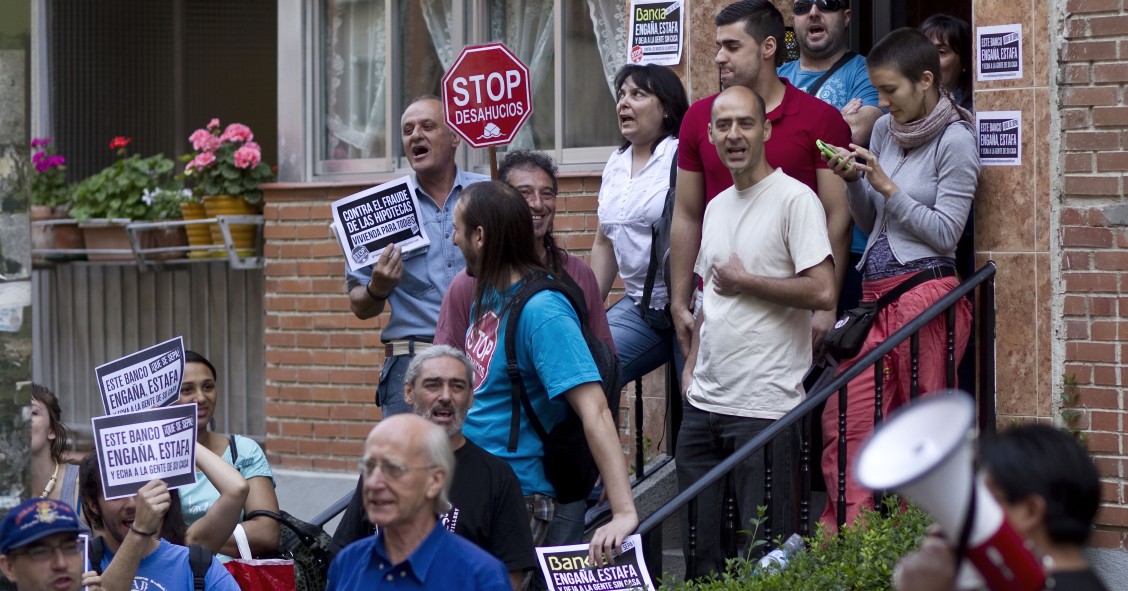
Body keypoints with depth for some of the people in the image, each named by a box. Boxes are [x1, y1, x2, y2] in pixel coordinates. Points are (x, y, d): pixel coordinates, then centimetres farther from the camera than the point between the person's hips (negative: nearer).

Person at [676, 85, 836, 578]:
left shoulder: (794, 199, -7)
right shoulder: (716, 207, 17)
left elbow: (822, 292, -17)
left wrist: (743, 281, -9)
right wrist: (691, 366, 12)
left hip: (764, 406, -8)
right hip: (704, 403, 8)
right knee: (699, 546, 8)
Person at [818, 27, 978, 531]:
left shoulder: (955, 141, -5)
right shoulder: (885, 130, 15)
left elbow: (944, 232, -10)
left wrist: (886, 186, -11)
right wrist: (853, 181, 2)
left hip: (925, 295, -7)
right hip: (874, 294, 7)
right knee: (845, 422, -3)